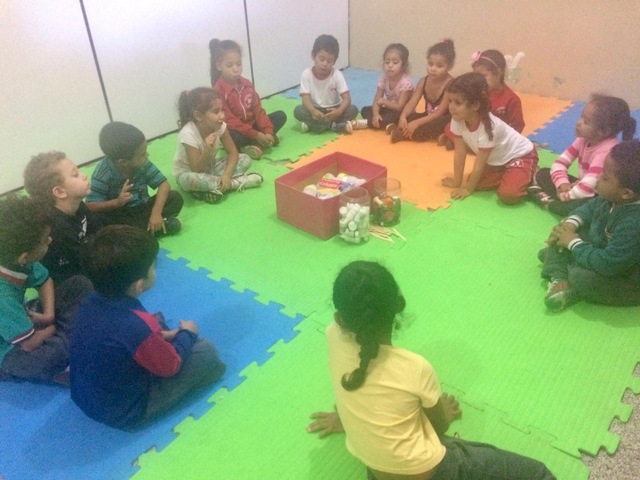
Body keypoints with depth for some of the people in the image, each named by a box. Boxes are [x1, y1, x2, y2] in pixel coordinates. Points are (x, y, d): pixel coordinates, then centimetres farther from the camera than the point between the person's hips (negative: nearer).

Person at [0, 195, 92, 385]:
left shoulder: (16, 260, -17)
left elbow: (45, 281, 4)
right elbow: (30, 343, -29)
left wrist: (49, 315, -12)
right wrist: (53, 326, -9)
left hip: (22, 321, 8)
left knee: (80, 285, -3)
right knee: (52, 355, -40)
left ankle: (57, 339, -9)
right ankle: (65, 342, -7)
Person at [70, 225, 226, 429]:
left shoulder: (91, 303, -14)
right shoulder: (138, 326, -36)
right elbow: (170, 366, -16)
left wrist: (158, 336, 6)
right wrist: (187, 334, 0)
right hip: (124, 413, -7)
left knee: (156, 320, 18)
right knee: (206, 350, -4)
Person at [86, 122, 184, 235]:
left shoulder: (142, 163, -14)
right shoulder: (103, 173, -24)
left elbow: (164, 184, -14)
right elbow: (90, 207, -23)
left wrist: (156, 212, -27)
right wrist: (117, 202, -40)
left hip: (142, 209, 2)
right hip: (121, 216, -2)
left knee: (175, 198, -15)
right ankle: (162, 227, -28)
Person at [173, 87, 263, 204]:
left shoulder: (220, 126, -17)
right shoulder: (188, 134, -31)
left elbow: (233, 152, -11)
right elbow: (197, 170, -29)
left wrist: (227, 174, -28)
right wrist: (208, 150, -46)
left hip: (209, 167, 5)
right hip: (187, 173, -5)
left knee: (245, 159, -8)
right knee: (191, 179, -42)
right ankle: (235, 183, -24)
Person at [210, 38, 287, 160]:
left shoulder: (247, 84, 2)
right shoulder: (218, 90, -19)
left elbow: (258, 109, 1)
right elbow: (230, 121, -22)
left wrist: (268, 132, -15)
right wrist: (256, 134, -25)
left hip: (252, 125, 7)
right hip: (235, 131, -7)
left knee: (280, 116, -4)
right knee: (233, 138, -41)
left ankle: (256, 144, -18)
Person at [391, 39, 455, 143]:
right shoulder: (423, 81, -4)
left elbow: (439, 113, -26)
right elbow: (412, 103, -12)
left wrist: (417, 123, -35)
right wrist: (403, 117, -34)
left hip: (444, 120, -6)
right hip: (429, 117, 6)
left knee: (435, 125, -37)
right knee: (406, 117, -13)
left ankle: (402, 134, -28)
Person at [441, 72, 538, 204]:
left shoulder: (488, 126, -35)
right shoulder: (457, 119, -18)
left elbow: (479, 164, -25)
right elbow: (459, 153, -9)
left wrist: (468, 189, -15)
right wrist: (457, 182, -5)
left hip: (520, 155, -7)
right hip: (496, 160, 7)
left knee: (508, 195, -27)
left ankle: (529, 178, 2)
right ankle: (506, 177, 9)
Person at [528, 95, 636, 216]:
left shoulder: (607, 150, -29)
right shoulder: (584, 139, -4)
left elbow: (588, 186, -38)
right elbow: (560, 163, -5)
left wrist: (564, 195, -24)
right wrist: (563, 184, -23)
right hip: (582, 187, 8)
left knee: (580, 205, -42)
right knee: (543, 173, 4)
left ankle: (549, 202, -15)